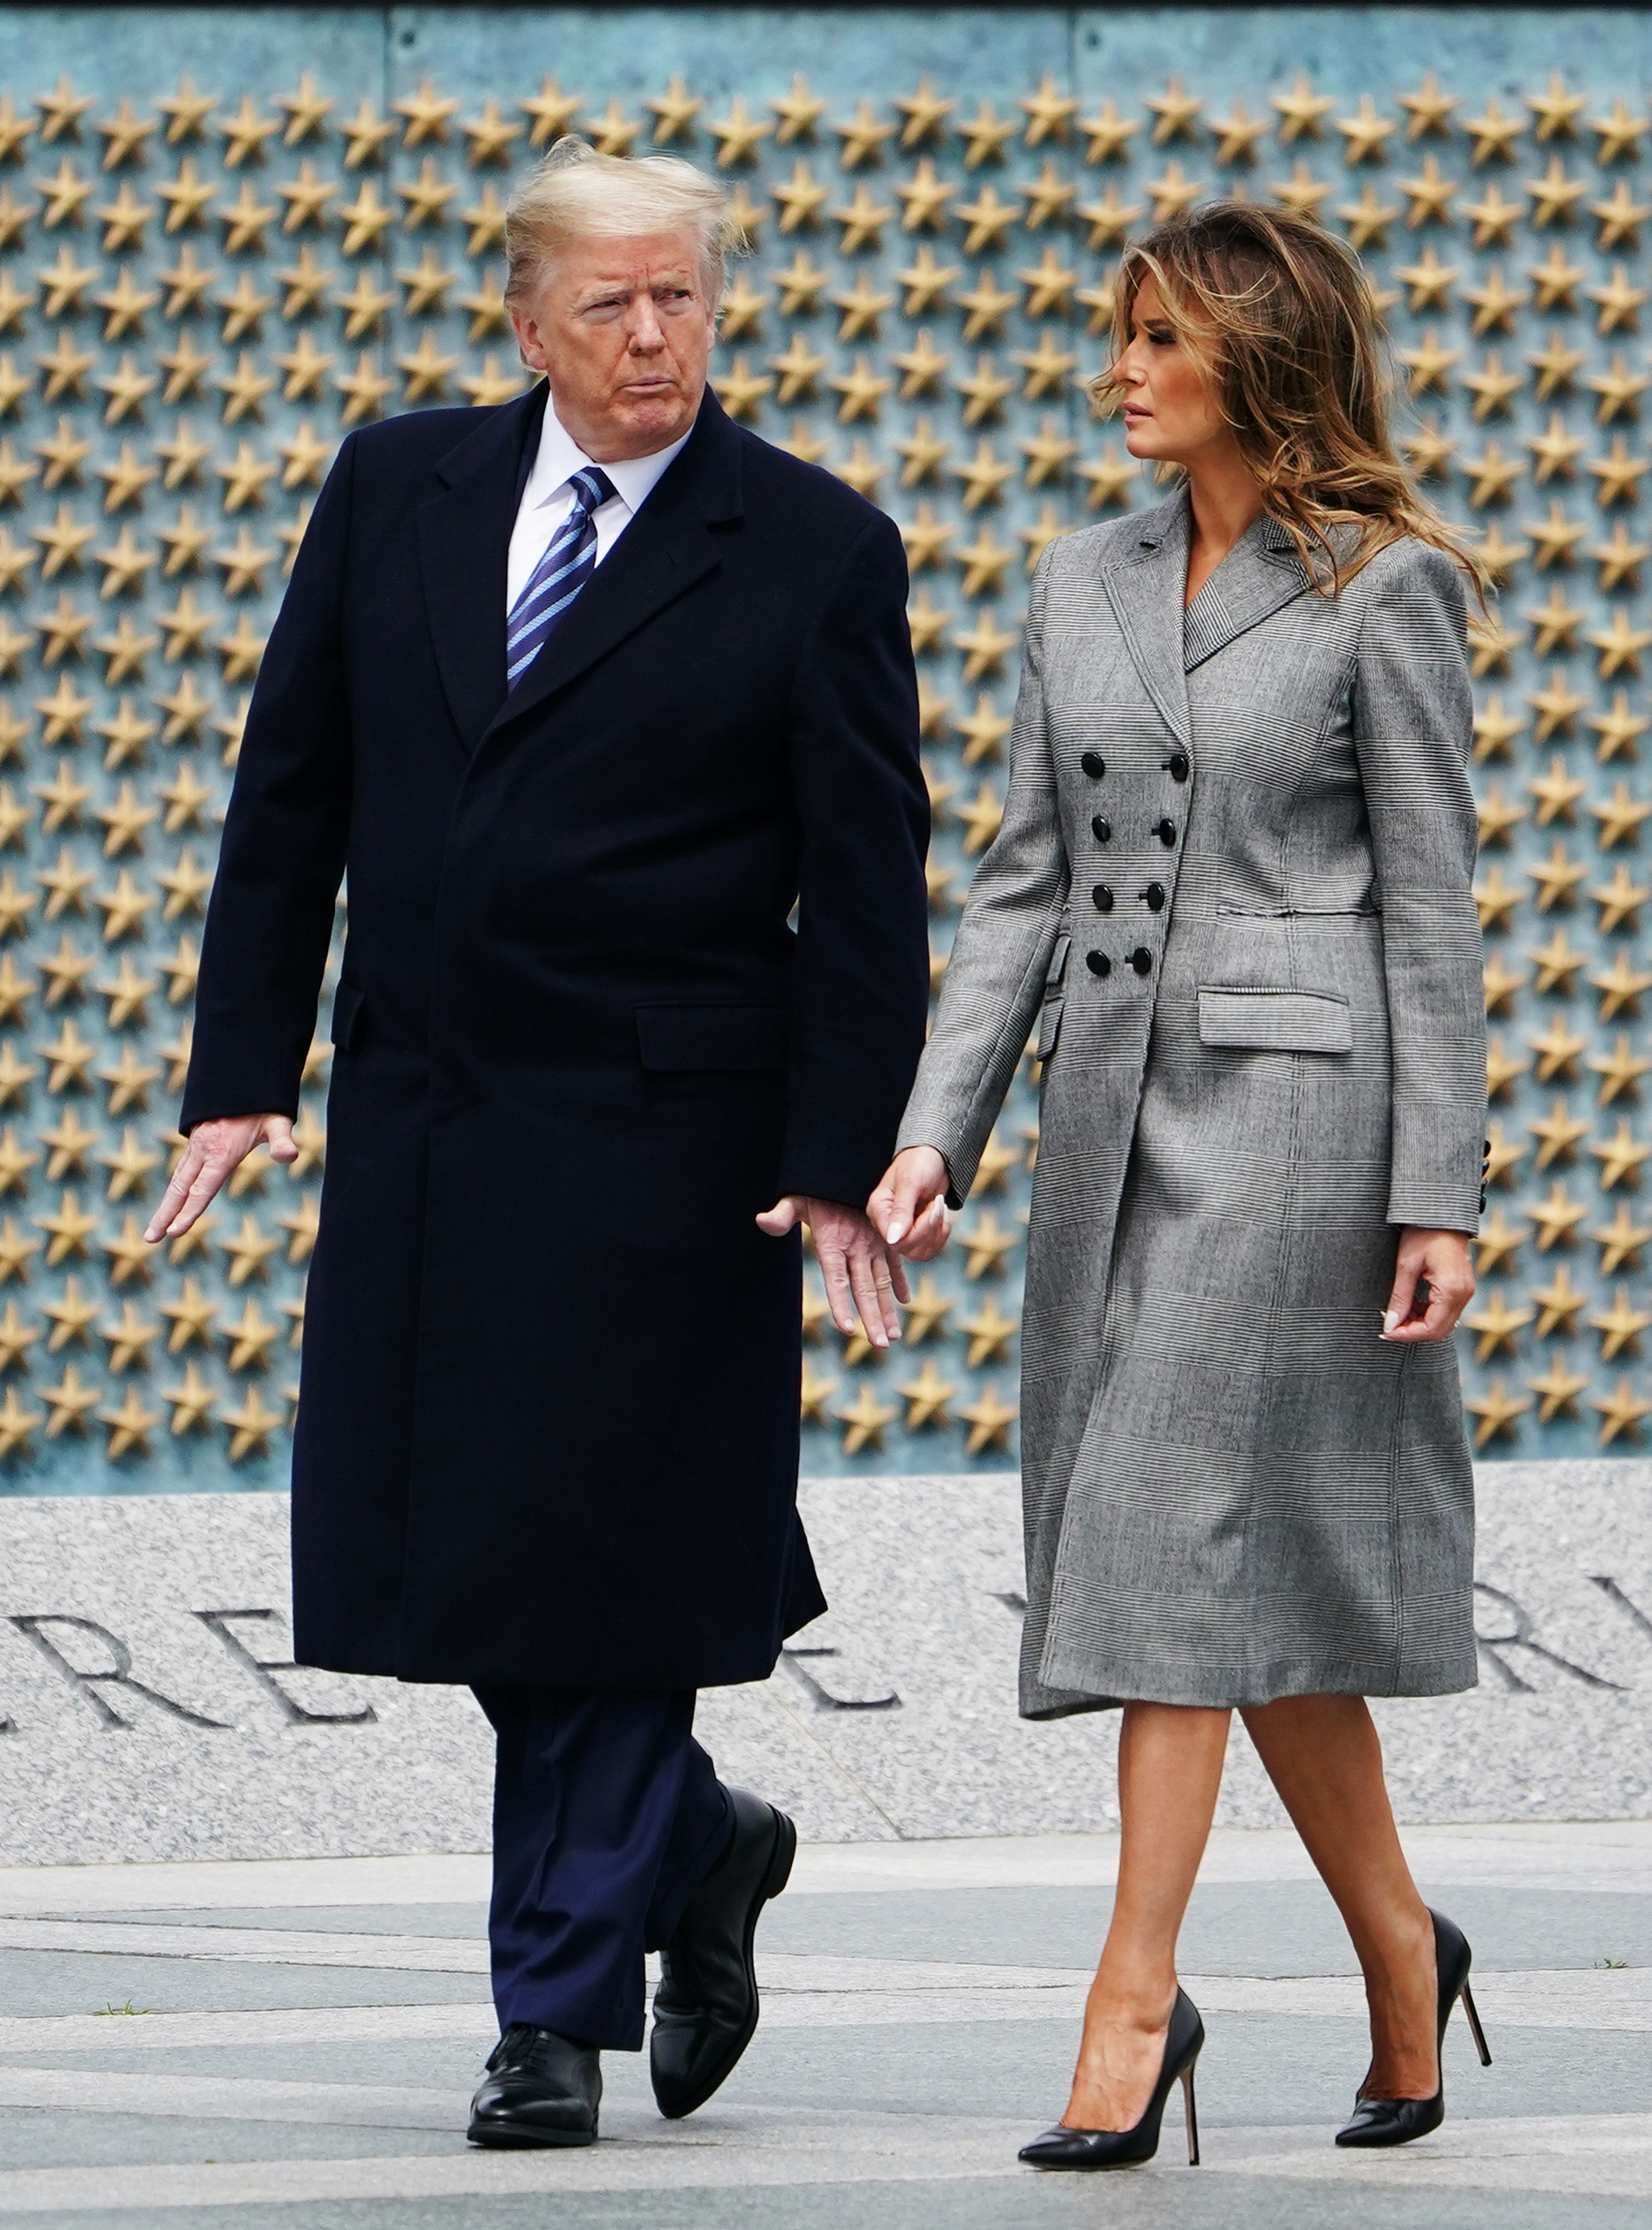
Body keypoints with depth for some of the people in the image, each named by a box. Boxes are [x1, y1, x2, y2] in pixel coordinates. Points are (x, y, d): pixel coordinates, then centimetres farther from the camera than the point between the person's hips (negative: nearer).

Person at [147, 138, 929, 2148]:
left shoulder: (813, 551, -2)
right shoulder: (396, 492, 8)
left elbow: (867, 881, -3)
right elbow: (290, 789, 11)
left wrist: (843, 1159, -9)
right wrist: (243, 1068, 4)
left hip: (659, 1139, -4)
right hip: (417, 1115, 4)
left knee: (602, 1554, -3)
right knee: (443, 1542, 6)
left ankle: (562, 2013, 4)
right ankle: (693, 1847, 29)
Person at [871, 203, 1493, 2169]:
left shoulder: (1382, 592, -4)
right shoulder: (1084, 588, 12)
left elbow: (1428, 905, -6)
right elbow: (1025, 880, 12)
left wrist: (1436, 1196, -10)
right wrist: (936, 1131, 3)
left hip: (1295, 1099, -6)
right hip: (1115, 1099, 6)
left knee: (1186, 1522, -12)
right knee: (1259, 1564, 9)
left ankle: (1135, 1997, -12)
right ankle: (1399, 1956, 23)